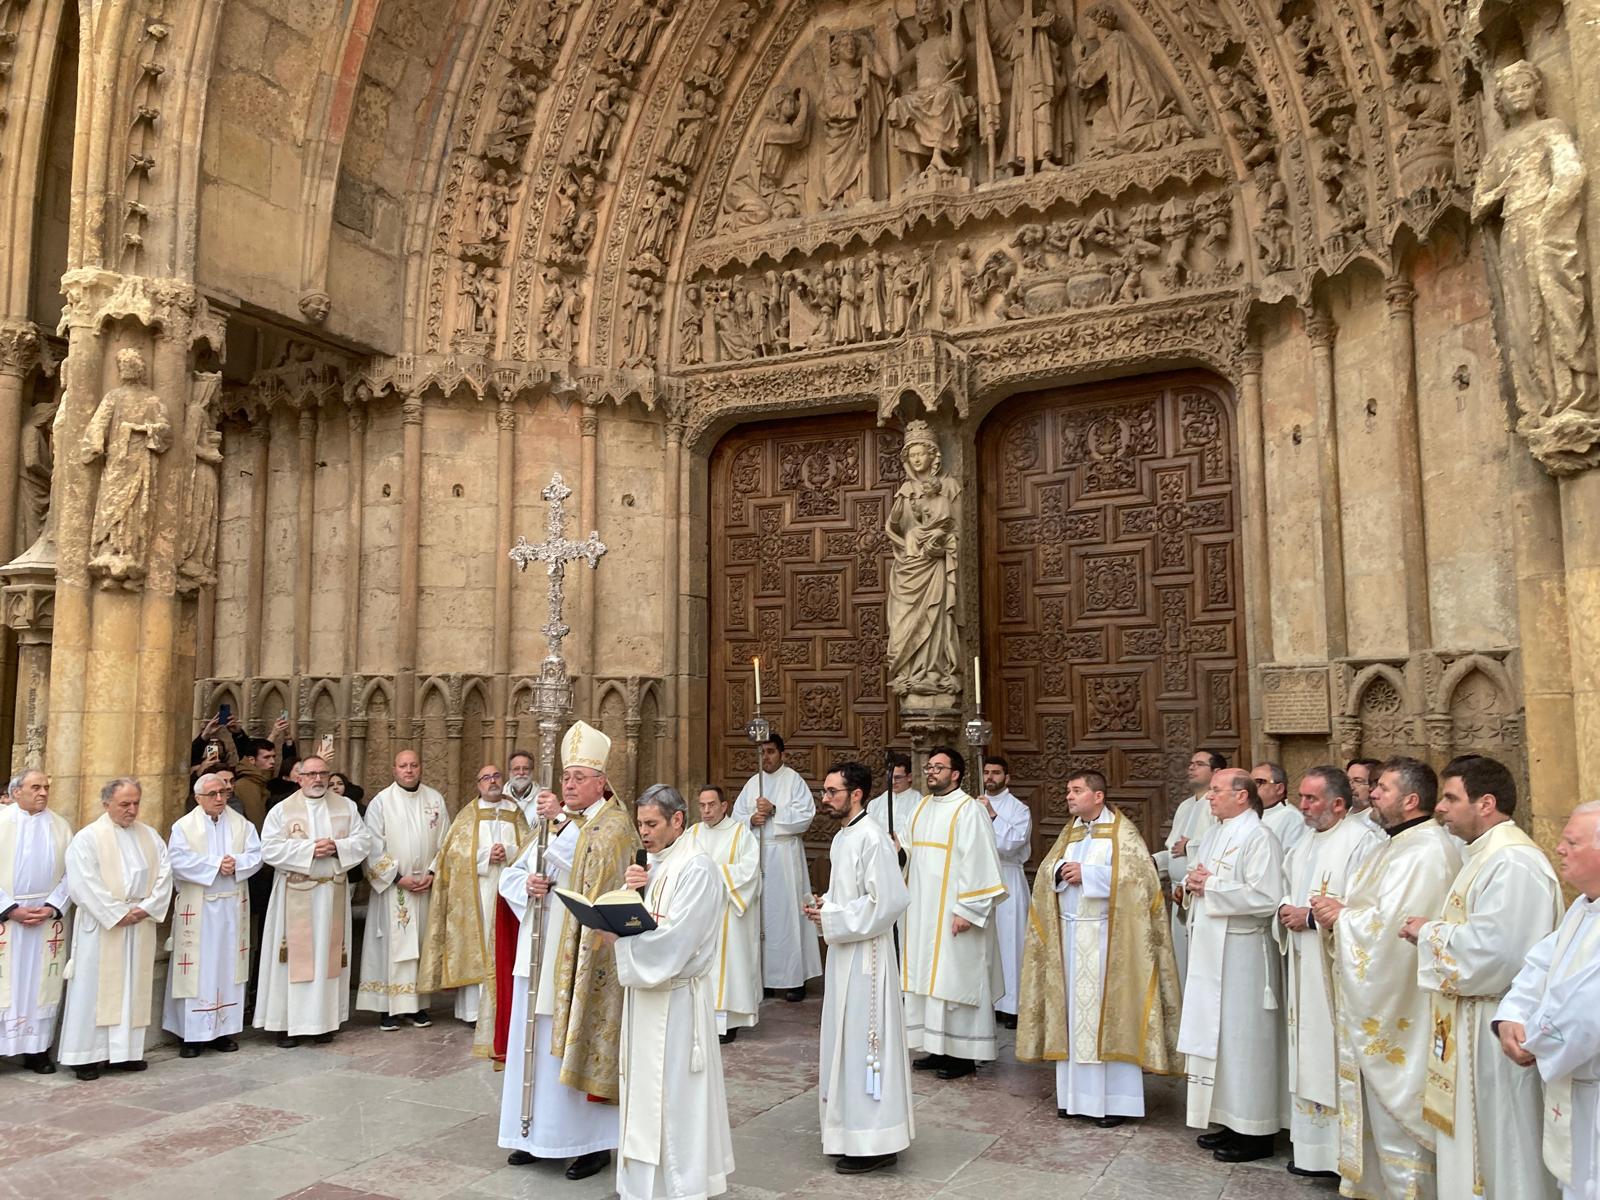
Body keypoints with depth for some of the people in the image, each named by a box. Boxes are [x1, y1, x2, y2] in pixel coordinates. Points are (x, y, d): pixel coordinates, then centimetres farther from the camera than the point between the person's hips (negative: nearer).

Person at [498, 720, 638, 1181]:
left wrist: (561, 820, -24)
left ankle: (593, 1140, 10)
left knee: (579, 1043, -2)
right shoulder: (554, 821, 15)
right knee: (537, 1043, 11)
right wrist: (527, 885, -12)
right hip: (540, 954, 7)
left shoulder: (614, 824, -6)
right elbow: (510, 875, 10)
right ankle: (539, 1133, 24)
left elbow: (592, 863, -24)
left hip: (583, 959, -7)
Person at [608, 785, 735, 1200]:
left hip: (675, 1000, -8)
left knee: (675, 1097, 1)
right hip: (643, 993, 8)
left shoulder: (697, 869, -15)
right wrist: (628, 891, -8)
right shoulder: (649, 866, 11)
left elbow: (674, 938, -22)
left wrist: (617, 935, -17)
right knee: (643, 1093, 15)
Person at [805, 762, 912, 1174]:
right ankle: (850, 1128, 28)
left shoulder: (871, 838, -18)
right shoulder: (841, 838, 10)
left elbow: (888, 900, -24)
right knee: (844, 1040, 16)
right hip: (843, 951, 9)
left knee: (864, 1042, -2)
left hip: (864, 955, -9)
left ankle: (875, 1142, 8)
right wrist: (825, 907, 3)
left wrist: (833, 919, -18)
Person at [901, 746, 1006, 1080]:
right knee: (928, 976, 11)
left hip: (952, 912, -8)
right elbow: (911, 851, 18)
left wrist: (967, 910, -19)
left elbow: (977, 863, -17)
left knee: (956, 977, -1)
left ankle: (964, 1054, 9)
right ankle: (938, 1048, 21)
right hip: (922, 910, 8)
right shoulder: (922, 807, 12)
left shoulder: (968, 810, -12)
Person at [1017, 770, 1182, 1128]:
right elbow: (1046, 869, 11)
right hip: (1068, 934, 6)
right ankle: (1076, 1091, 17)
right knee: (1073, 1008, 8)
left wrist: (1087, 874, -18)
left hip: (1105, 936, -6)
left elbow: (1139, 875, -16)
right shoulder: (1069, 831, 13)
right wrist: (1061, 870, -12)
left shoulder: (1122, 831, -6)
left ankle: (1114, 1100, 6)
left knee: (1106, 1011, -2)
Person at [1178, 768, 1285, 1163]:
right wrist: (1191, 882, -2)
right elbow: (1194, 878, 21)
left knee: (1241, 1038, 0)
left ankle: (1254, 1132, 12)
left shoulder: (1258, 838, -15)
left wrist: (1210, 886, -17)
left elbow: (1265, 898, -24)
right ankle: (1228, 1120, 26)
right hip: (1209, 951, 9)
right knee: (1215, 1036, 14)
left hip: (1240, 955, -9)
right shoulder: (1213, 834, 13)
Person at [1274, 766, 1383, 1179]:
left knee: (1337, 1057, -3)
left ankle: (1343, 1152, 8)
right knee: (1307, 1053, 14)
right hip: (1303, 968, 9)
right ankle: (1310, 1147, 24)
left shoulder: (1362, 842, -14)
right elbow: (1290, 891, 24)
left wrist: (1310, 917, -16)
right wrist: (1286, 909, 3)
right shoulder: (1306, 842, 15)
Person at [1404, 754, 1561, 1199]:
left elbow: (1494, 951, -28)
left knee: (1497, 1155, 2)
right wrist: (1433, 931, 3)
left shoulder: (1514, 862, -21)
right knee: (1467, 1142, 18)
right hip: (1469, 1027, 10)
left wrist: (1431, 932, -14)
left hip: (1494, 1033, -10)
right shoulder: (1485, 855, 13)